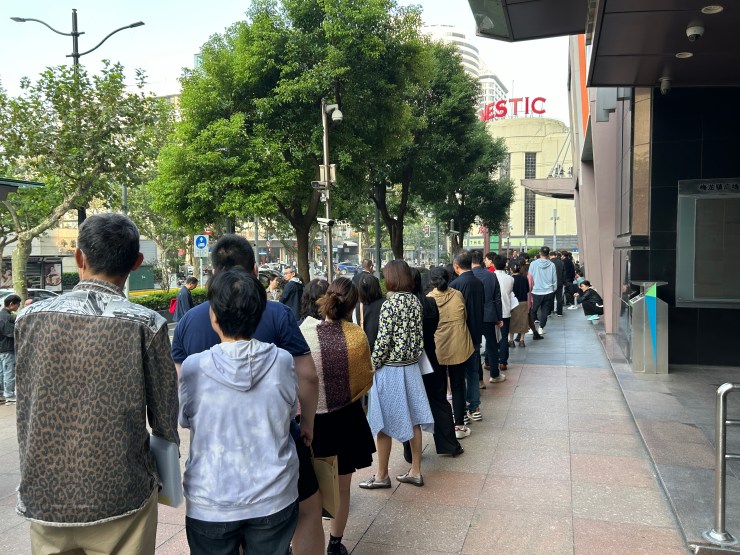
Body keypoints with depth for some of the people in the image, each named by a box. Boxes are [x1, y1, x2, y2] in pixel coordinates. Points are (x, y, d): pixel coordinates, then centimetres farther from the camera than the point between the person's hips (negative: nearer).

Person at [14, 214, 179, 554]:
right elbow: (165, 418, -6)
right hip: (120, 499, -3)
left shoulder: (30, 317, -6)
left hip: (44, 497, 3)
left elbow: (25, 408, 4)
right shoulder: (147, 325, -15)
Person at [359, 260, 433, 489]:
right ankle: (415, 471, 23)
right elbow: (418, 334, 8)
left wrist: (372, 367, -8)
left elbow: (383, 340, -18)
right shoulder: (415, 301, 4)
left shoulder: (390, 303, -17)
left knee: (384, 421, 5)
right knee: (413, 418, 13)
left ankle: (382, 475, 16)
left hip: (390, 368, -7)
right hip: (412, 365, 7)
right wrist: (413, 356, 16)